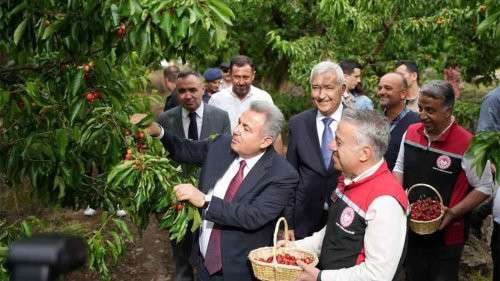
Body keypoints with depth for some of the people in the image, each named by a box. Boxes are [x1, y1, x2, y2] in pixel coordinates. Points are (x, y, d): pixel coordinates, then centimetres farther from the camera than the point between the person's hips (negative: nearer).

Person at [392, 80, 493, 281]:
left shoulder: (466, 144, -20)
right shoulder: (411, 133, -3)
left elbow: (484, 188, -11)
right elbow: (399, 167, 11)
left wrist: (453, 213, -21)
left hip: (446, 235, -4)